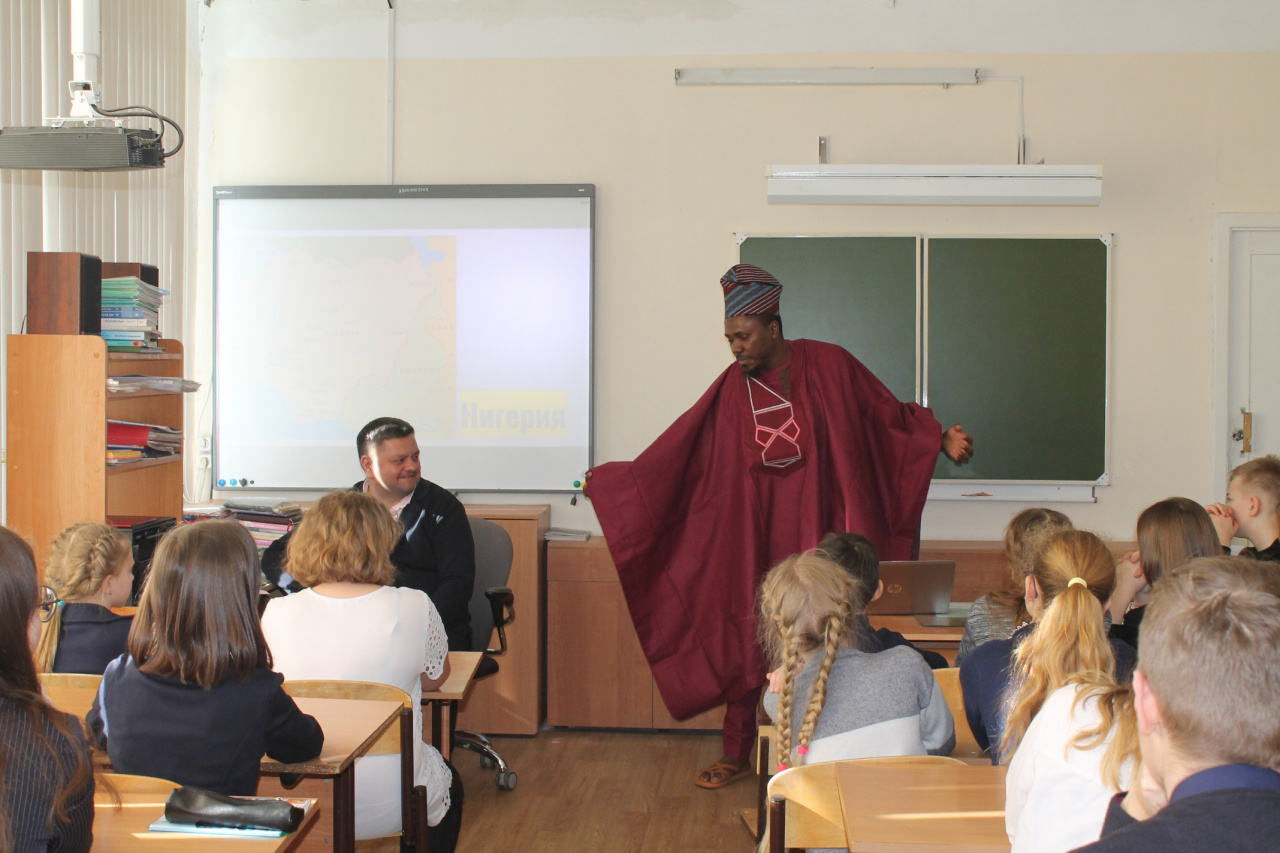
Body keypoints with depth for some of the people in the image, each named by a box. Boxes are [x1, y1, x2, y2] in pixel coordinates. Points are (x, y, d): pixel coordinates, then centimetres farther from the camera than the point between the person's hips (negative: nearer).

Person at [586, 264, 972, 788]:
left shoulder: (830, 366, -2)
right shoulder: (732, 389, 3)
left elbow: (890, 416, 6)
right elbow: (675, 451, 5)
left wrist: (942, 439, -7)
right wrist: (612, 480, 2)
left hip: (816, 533, -2)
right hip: (754, 537, 2)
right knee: (746, 640, 3)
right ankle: (736, 755, 15)